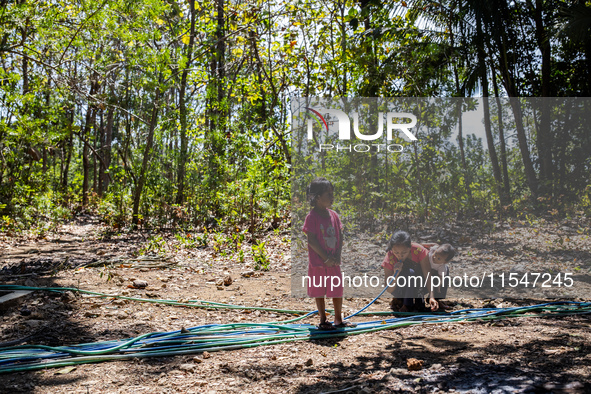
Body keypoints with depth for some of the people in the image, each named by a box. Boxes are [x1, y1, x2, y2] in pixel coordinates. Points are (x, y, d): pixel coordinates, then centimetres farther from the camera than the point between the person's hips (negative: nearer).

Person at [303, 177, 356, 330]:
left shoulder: (333, 215, 6)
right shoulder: (312, 217, -13)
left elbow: (340, 236, 8)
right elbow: (311, 240, -16)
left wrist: (338, 256, -5)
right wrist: (326, 258, -16)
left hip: (334, 262, 6)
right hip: (318, 262, -5)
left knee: (337, 290, 12)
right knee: (319, 291, 6)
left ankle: (339, 320, 26)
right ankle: (323, 321, 19)